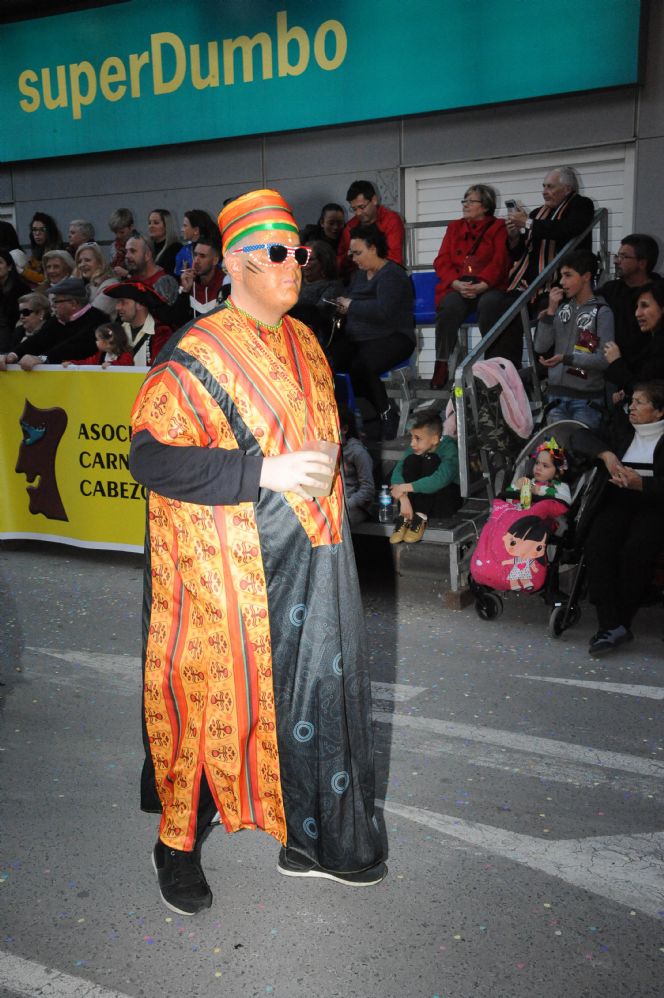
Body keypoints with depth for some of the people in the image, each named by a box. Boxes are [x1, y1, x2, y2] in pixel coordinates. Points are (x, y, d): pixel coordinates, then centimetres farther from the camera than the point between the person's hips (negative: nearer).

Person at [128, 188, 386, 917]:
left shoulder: (304, 342, 12)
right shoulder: (197, 352, -11)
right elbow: (148, 454, -18)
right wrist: (262, 473, -23)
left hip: (310, 562, 7)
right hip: (231, 569, -7)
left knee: (315, 688, 13)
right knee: (217, 698, 4)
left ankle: (315, 839, 31)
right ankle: (177, 843, 27)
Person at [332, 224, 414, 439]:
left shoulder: (391, 275, -9)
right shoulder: (360, 274, 18)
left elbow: (383, 310, -24)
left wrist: (351, 305, -13)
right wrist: (343, 308, 4)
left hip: (391, 338, -7)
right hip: (357, 337, 7)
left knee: (360, 367, -34)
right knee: (328, 360, -21)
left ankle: (387, 414, -12)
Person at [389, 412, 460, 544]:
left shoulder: (449, 449, -22)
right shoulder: (414, 449, -8)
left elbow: (440, 480, -37)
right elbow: (397, 472, -19)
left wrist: (405, 488, -36)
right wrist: (404, 498, -36)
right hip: (421, 500, 4)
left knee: (430, 460, -27)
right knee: (411, 460, -21)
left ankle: (420, 517, -27)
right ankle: (404, 518, -25)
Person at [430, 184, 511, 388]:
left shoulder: (499, 227, 12)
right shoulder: (454, 227, 22)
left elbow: (500, 262, -2)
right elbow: (441, 262, 10)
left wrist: (482, 285, -20)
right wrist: (457, 283, -10)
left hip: (487, 288, -2)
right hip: (457, 287, 2)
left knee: (489, 304, -37)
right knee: (449, 307, -33)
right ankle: (442, 365, -28)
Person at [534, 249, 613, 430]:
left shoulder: (601, 312, -7)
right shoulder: (562, 307, 6)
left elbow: (605, 359, -13)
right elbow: (540, 347, 2)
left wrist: (566, 359, -21)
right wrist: (551, 310, -5)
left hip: (587, 398, -4)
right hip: (557, 393, 4)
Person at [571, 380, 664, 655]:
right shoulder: (621, 426, 12)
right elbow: (579, 437, 6)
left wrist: (641, 483, -23)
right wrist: (606, 454, -10)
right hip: (618, 501, 3)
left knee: (635, 552, -32)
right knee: (595, 547, -27)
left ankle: (620, 622, -16)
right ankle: (611, 625, -29)